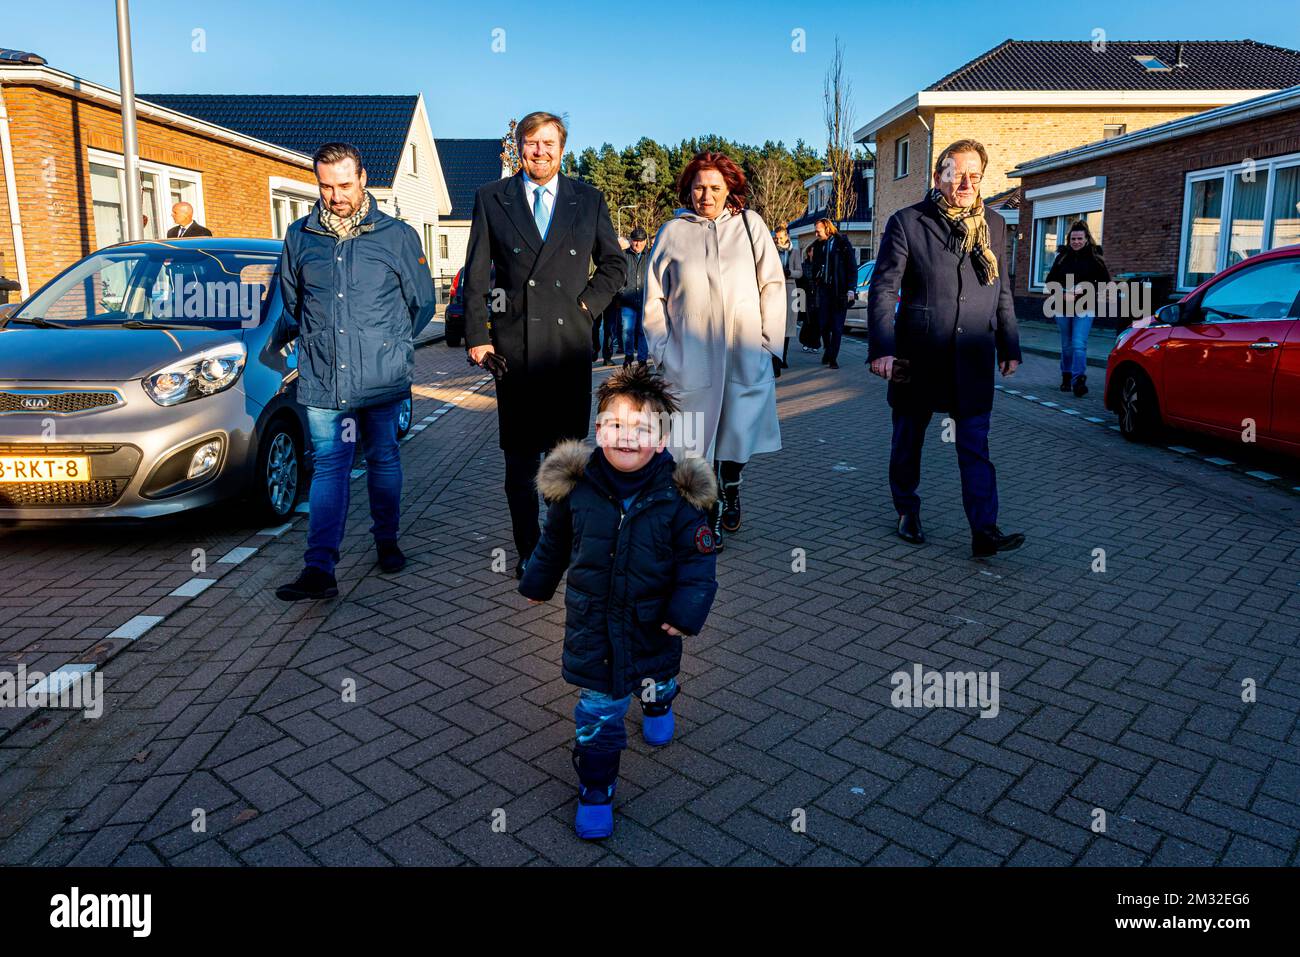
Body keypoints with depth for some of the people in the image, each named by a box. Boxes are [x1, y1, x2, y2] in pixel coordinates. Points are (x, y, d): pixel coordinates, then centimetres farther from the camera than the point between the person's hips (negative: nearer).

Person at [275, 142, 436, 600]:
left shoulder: (397, 235, 1)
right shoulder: (300, 237, 7)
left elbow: (423, 303, 8)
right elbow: (290, 304, 20)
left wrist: (389, 346, 10)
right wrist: (314, 344, 15)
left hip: (383, 378, -1)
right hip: (322, 379, 1)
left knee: (384, 461, 10)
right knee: (328, 468, -2)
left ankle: (386, 541, 29)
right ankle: (319, 570, -4)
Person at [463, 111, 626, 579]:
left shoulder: (589, 200, 10)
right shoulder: (491, 198, 7)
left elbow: (614, 262, 17)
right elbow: (476, 274, 4)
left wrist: (590, 303, 1)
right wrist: (476, 335, -3)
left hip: (570, 342, 1)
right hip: (514, 344, -1)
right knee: (519, 456, 3)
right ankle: (528, 551, 14)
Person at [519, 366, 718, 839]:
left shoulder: (678, 496, -19)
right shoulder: (576, 486, -14)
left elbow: (699, 558, -11)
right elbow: (554, 542, 4)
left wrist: (687, 609, -21)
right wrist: (537, 583, 16)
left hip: (653, 621, 0)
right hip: (592, 619, 0)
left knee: (656, 680, 27)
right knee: (599, 708, 7)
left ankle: (658, 702, 64)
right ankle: (596, 790, 25)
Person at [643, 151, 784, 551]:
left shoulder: (750, 225, 7)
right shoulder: (673, 231, 7)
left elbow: (773, 285, 6)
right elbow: (654, 297, 9)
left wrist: (769, 342, -1)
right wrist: (662, 349, 2)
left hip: (745, 355, 1)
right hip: (691, 356, 0)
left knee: (738, 431, 7)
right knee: (698, 439, 1)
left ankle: (730, 490, 34)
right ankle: (710, 513, 13)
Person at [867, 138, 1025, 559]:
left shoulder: (995, 225, 10)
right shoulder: (907, 222, -3)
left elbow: (1002, 293, 16)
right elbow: (883, 289, -6)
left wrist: (1009, 347, 15)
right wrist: (881, 348, -14)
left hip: (972, 358, 3)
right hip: (917, 354, -2)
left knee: (975, 445, -2)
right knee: (908, 439, 10)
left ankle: (984, 530, -3)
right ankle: (908, 511, 28)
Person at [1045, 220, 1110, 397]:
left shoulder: (1094, 258, 0)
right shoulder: (1062, 256, 7)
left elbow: (1105, 281, 0)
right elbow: (1050, 280, 8)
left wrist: (1086, 290, -14)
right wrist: (1062, 294, -8)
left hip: (1084, 309, -3)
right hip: (1063, 307, 3)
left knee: (1079, 345, -15)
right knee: (1067, 345, 13)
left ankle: (1079, 380, -18)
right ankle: (1066, 377, 26)